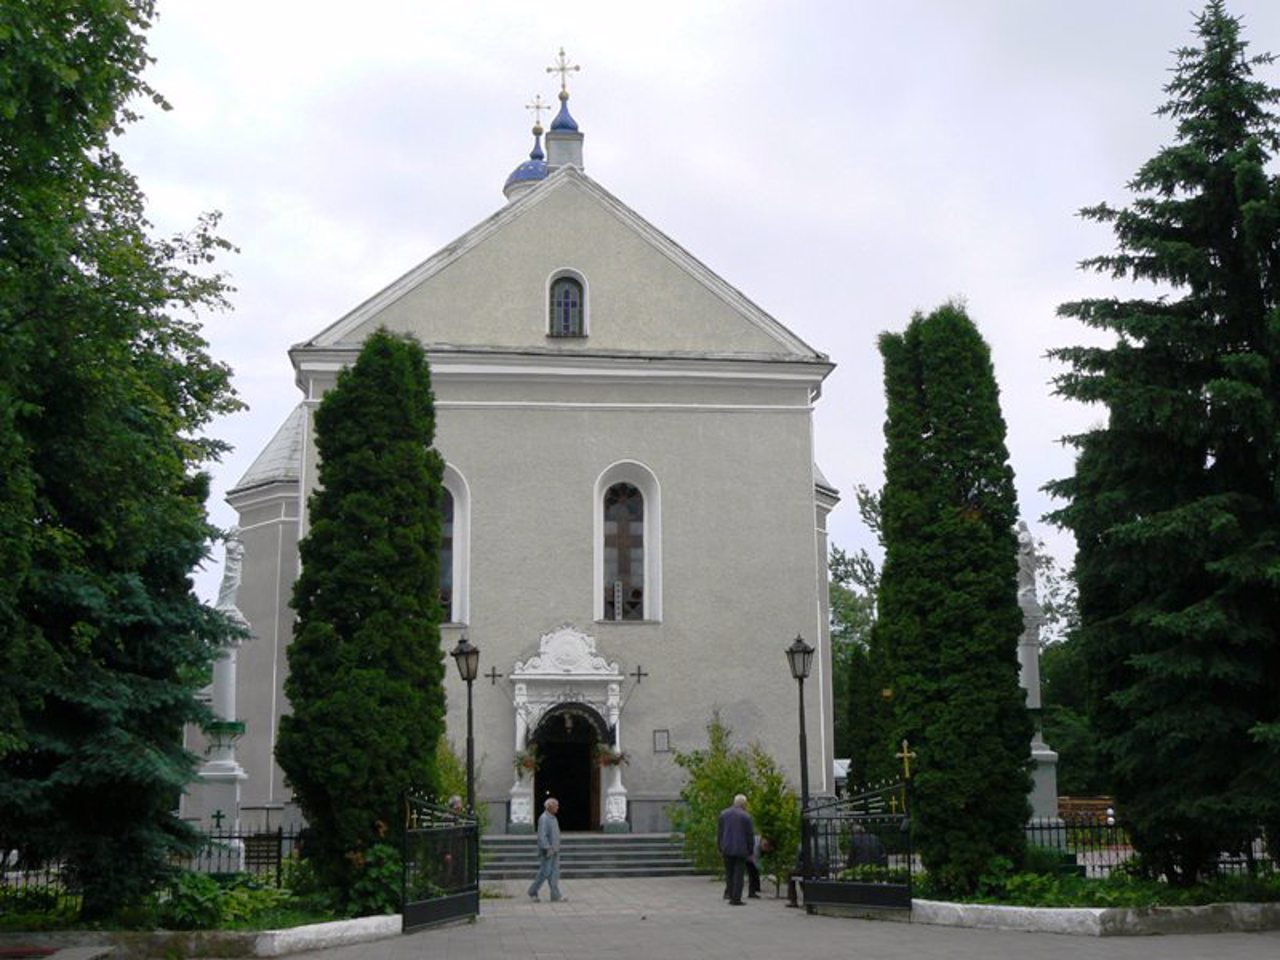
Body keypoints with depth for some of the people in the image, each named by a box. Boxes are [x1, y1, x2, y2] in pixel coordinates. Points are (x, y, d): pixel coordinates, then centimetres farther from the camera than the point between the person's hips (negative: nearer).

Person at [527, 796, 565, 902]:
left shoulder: (553, 818, 16)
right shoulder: (544, 818, -14)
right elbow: (542, 835, -20)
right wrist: (548, 848, -24)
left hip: (554, 851, 9)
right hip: (547, 851, -9)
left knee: (555, 873, 3)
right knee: (545, 872, -6)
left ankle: (555, 895, 0)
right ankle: (532, 891, 6)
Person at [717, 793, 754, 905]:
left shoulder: (723, 814, 5)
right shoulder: (746, 816, -7)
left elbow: (719, 832, 8)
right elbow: (750, 835, -5)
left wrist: (720, 847, 15)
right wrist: (750, 850, 6)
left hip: (727, 849, 4)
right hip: (740, 850, -4)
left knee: (729, 873, 14)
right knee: (738, 874, 0)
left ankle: (730, 894, 13)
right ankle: (736, 898, -1)